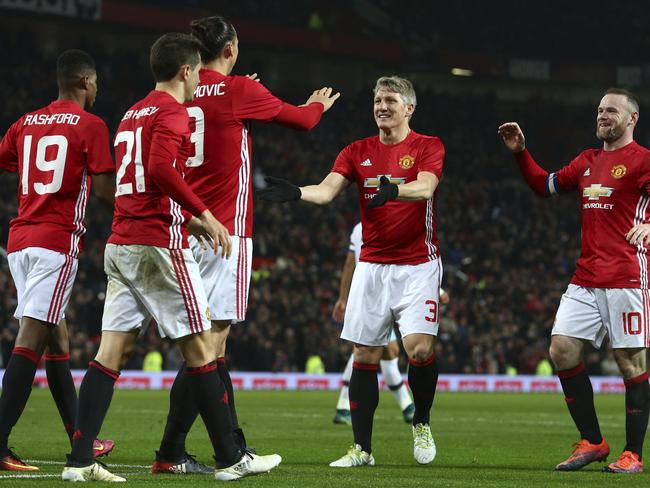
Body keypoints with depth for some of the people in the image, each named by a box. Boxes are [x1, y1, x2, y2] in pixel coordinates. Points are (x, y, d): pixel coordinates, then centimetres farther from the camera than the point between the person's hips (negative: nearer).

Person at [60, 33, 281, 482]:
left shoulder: (134, 114, 21)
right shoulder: (172, 112, -7)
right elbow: (161, 169, -23)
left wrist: (189, 223, 27)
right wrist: (204, 215, -16)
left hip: (121, 243, 8)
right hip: (159, 247, -8)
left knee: (113, 351, 3)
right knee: (200, 348, -1)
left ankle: (80, 461, -4)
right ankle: (230, 459, 4)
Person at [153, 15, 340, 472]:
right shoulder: (239, 91, -8)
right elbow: (302, 119, 6)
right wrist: (318, 104, 29)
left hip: (184, 230, 7)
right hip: (225, 230, -7)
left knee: (210, 342, 13)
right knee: (210, 344, -8)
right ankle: (170, 453, -15)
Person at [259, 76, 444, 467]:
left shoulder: (428, 147, -1)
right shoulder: (358, 152, 8)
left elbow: (425, 187, -21)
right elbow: (327, 191, -6)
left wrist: (393, 190, -42)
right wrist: (295, 192, -27)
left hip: (418, 265, -3)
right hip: (372, 266, 4)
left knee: (420, 347, -18)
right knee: (364, 356, 1)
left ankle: (422, 424, 8)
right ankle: (362, 449, 7)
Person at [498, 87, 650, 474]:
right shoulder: (588, 161, 18)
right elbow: (545, 185, 30)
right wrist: (520, 152, 18)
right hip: (586, 279, 7)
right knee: (562, 348, -1)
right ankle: (592, 442, 9)